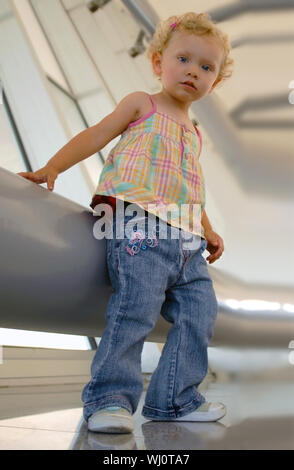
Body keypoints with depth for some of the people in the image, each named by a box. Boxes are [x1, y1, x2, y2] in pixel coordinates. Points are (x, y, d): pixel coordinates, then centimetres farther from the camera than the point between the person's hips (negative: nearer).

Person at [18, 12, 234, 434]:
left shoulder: (194, 134, 28)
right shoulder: (141, 105, 12)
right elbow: (95, 136, 5)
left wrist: (208, 230, 25)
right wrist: (52, 168, -5)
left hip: (185, 239, 7)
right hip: (138, 223, -7)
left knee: (199, 311, 1)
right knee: (136, 308, -21)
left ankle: (174, 399, 9)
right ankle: (109, 398, -11)